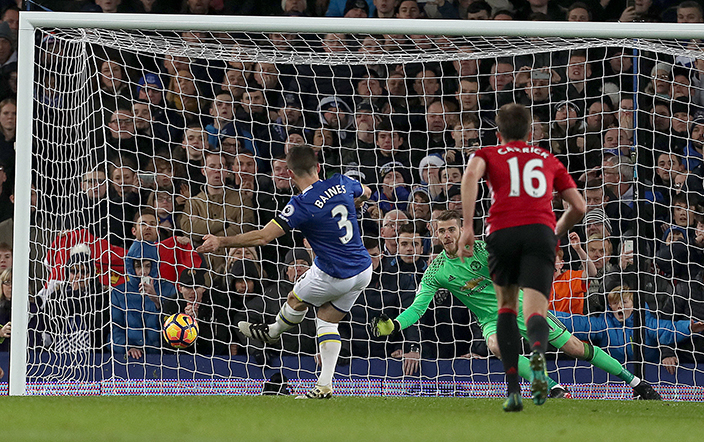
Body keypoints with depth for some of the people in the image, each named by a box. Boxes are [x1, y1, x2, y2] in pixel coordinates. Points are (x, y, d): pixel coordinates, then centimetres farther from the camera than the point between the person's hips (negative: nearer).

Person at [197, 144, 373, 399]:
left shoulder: (302, 205, -22)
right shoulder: (341, 183, -4)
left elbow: (263, 237, -23)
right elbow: (365, 193, 21)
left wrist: (221, 242, -15)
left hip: (333, 276, -6)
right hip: (363, 270, 6)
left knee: (296, 300, 23)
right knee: (327, 320, 17)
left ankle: (273, 331, 52)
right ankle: (324, 385, 11)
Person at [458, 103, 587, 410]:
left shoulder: (488, 155, 23)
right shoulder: (549, 160, 30)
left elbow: (471, 175, -2)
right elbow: (579, 206, 24)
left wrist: (467, 226, -7)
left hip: (502, 232, 0)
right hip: (541, 231, 0)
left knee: (506, 307, 21)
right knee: (534, 313, -9)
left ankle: (513, 388, 9)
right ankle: (538, 353, -47)